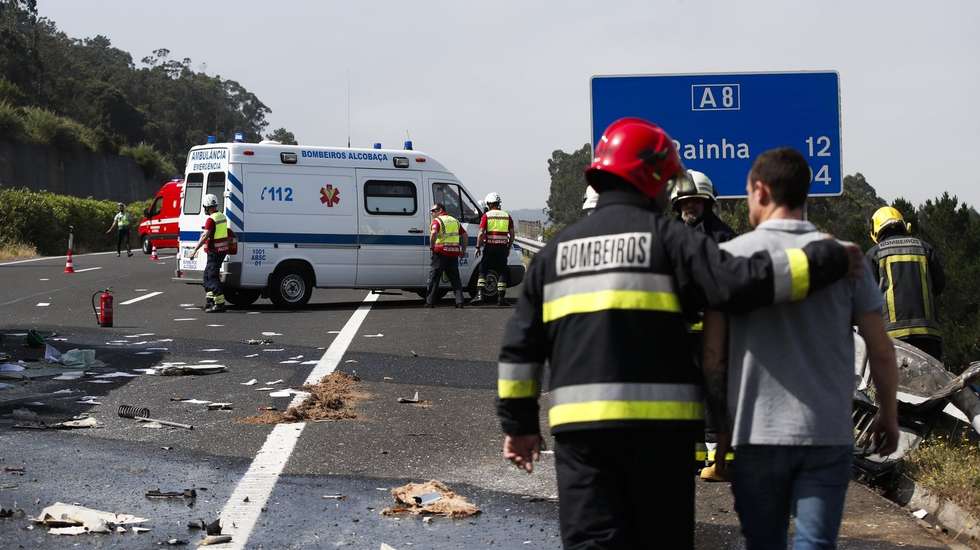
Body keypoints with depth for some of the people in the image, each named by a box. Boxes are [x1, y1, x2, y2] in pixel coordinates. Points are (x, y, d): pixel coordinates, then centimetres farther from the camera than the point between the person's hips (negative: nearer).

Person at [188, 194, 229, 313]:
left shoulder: (211, 220, -18)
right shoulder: (222, 216, 11)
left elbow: (205, 237, -26)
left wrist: (195, 250, -27)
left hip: (215, 251, -10)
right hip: (222, 249, 10)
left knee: (213, 276, -8)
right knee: (207, 274, 20)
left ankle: (220, 303, -13)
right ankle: (209, 300, 24)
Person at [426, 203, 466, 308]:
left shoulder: (437, 221, -3)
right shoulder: (455, 220, 17)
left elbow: (434, 233, -22)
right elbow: (464, 235, 15)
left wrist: (431, 246, -11)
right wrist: (463, 250, 18)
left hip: (441, 252, -6)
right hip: (454, 253, 6)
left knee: (434, 277, 2)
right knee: (455, 278, 10)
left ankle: (430, 302, 2)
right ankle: (459, 301, 2)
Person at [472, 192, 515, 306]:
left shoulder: (486, 216, -1)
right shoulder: (507, 216, 9)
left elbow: (481, 233, -8)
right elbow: (512, 234, 9)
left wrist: (478, 247, -3)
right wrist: (509, 247, 18)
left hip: (490, 247, -2)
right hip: (503, 247, 2)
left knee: (483, 271, 5)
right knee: (502, 272, 8)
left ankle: (479, 295, -6)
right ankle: (501, 297, 4)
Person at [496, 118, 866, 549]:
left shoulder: (557, 250, 13)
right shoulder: (666, 238, -2)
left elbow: (519, 346, 12)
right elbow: (739, 283, -15)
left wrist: (518, 421, 20)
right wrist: (832, 258, -7)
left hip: (578, 423, 3)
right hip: (657, 421, -3)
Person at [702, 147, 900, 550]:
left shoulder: (730, 256, -1)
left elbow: (712, 355, -2)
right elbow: (881, 351, 3)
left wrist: (722, 425, 9)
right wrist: (889, 415, 18)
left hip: (757, 431, 0)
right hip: (829, 432, 0)